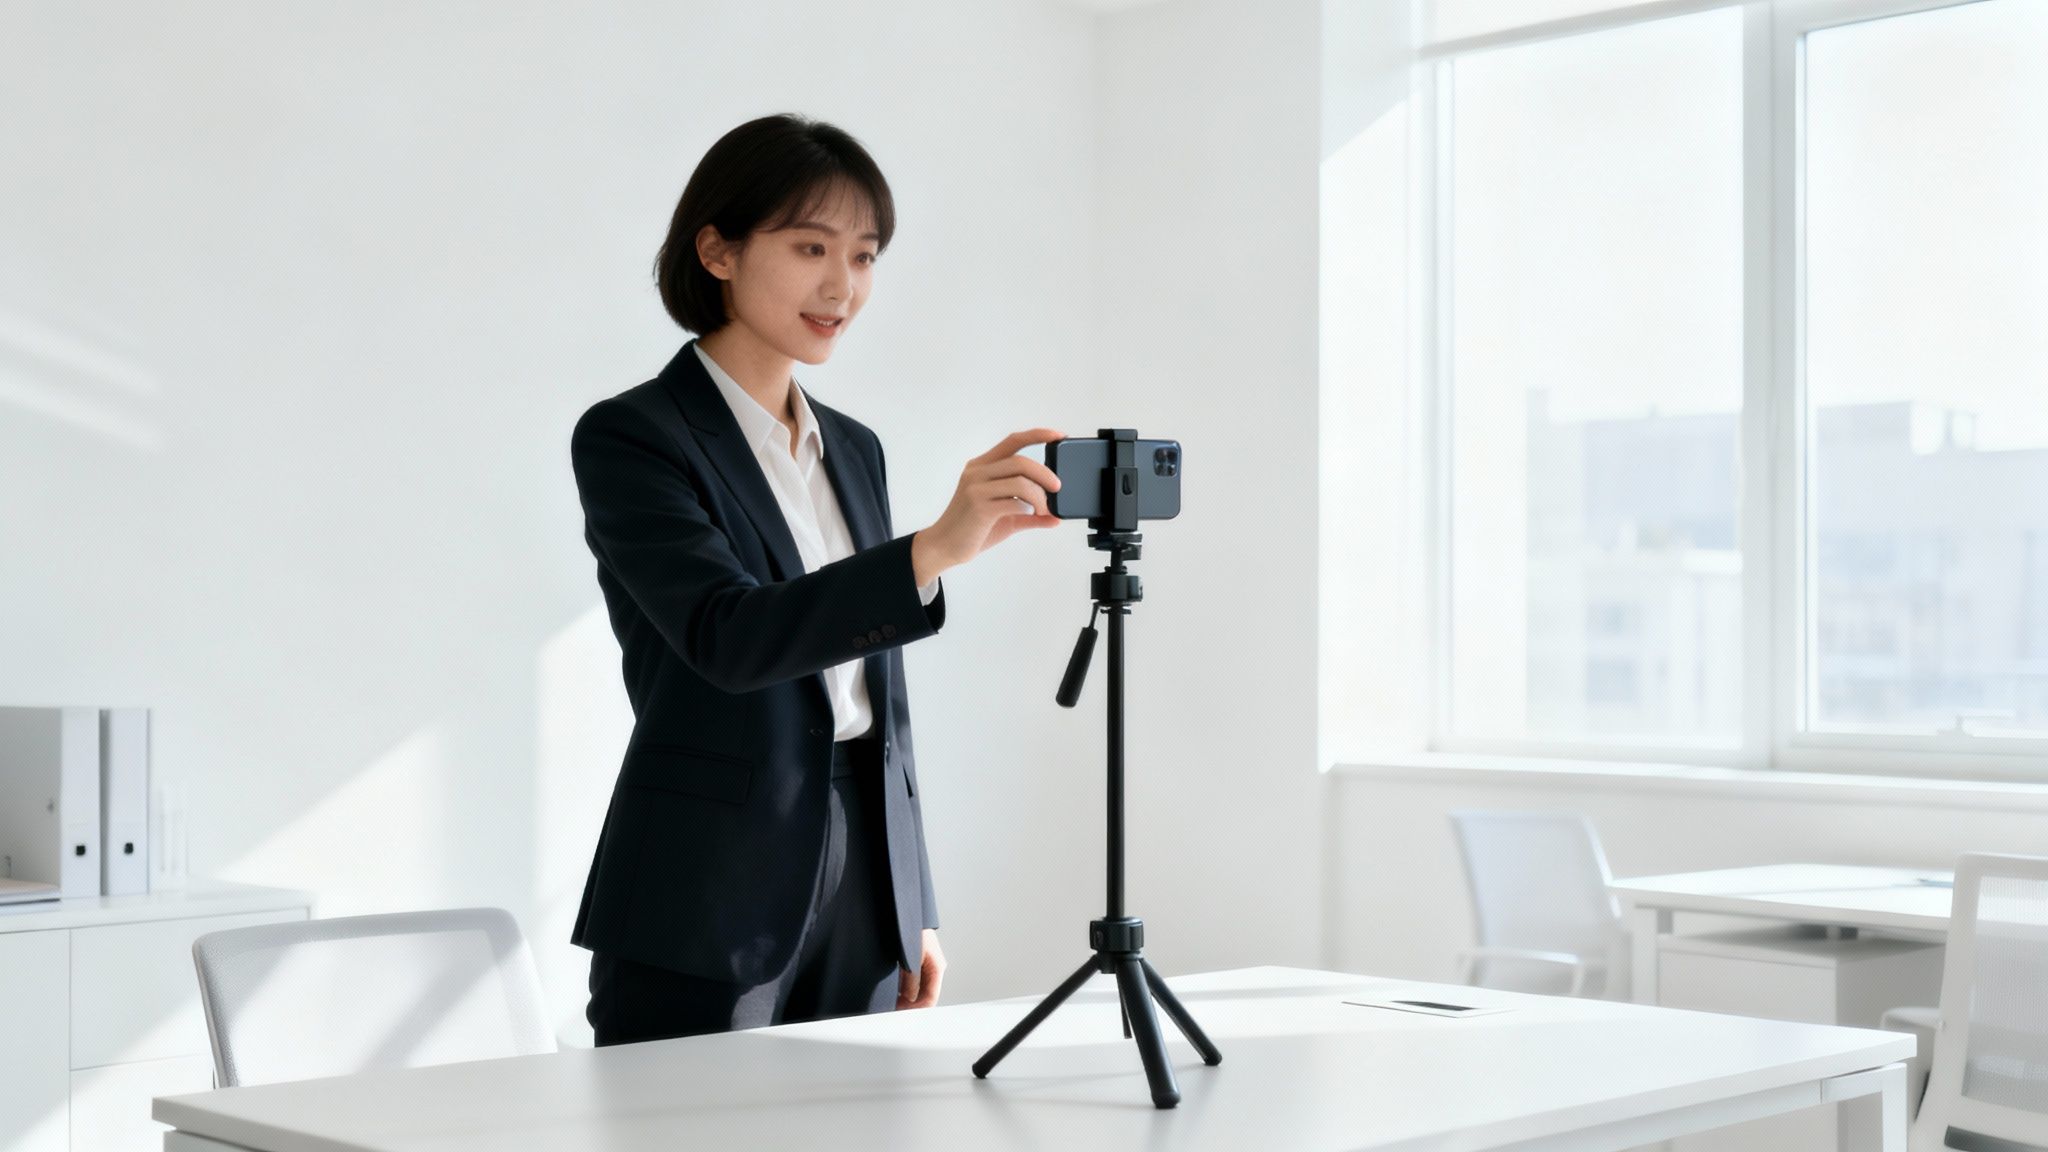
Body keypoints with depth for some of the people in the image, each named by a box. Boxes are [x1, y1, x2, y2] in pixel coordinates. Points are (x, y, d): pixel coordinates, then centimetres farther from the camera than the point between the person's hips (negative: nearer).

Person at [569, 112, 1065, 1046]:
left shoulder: (855, 451, 13)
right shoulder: (629, 436, -8)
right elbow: (728, 635, -23)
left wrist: (915, 909, 14)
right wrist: (936, 548, -34)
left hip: (862, 899, 6)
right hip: (704, 912, -6)